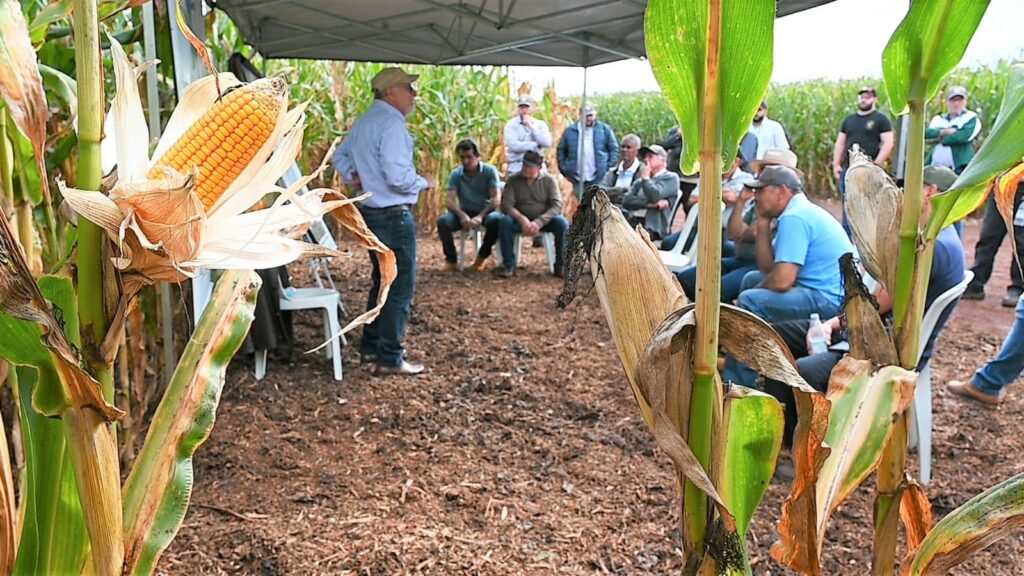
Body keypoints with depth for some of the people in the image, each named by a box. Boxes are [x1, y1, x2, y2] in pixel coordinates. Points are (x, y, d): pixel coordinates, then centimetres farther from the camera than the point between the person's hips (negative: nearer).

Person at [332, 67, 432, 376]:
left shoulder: (364, 122, 14)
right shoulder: (391, 124, -18)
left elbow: (340, 155, 26)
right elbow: (398, 177, -25)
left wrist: (350, 175, 10)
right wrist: (424, 183, -8)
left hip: (372, 212, 10)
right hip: (393, 215, -10)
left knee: (382, 280, 20)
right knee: (401, 287, -3)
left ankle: (370, 345, 28)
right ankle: (390, 358, 1)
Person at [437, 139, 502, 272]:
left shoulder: (489, 171, -8)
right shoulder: (455, 174, -2)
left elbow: (496, 199, -16)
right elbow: (450, 201, -11)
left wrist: (480, 216, -33)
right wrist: (462, 215, -33)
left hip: (486, 211, -1)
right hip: (464, 212, 2)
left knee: (495, 220, -36)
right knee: (442, 221, -28)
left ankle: (482, 257, -13)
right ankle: (451, 260, -11)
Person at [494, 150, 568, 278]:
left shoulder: (549, 180, -2)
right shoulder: (513, 180, -1)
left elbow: (557, 205, -12)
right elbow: (506, 204, -9)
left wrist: (539, 222, -27)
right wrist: (522, 219, -28)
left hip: (544, 221, 0)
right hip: (520, 221, 0)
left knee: (562, 223, -29)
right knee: (505, 221, -30)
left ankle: (561, 266, -15)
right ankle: (509, 266, -20)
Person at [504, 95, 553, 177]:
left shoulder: (540, 124, 11)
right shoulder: (511, 124, 3)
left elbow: (547, 142, -6)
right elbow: (513, 145, -12)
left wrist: (532, 127, -7)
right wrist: (535, 145, -7)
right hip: (516, 168, -2)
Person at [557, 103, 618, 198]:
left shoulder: (605, 129, 6)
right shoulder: (570, 131, 11)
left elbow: (614, 149, 6)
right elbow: (561, 150, 15)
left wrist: (609, 168, -4)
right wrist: (564, 170, 7)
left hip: (599, 177, -2)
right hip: (577, 178, 2)